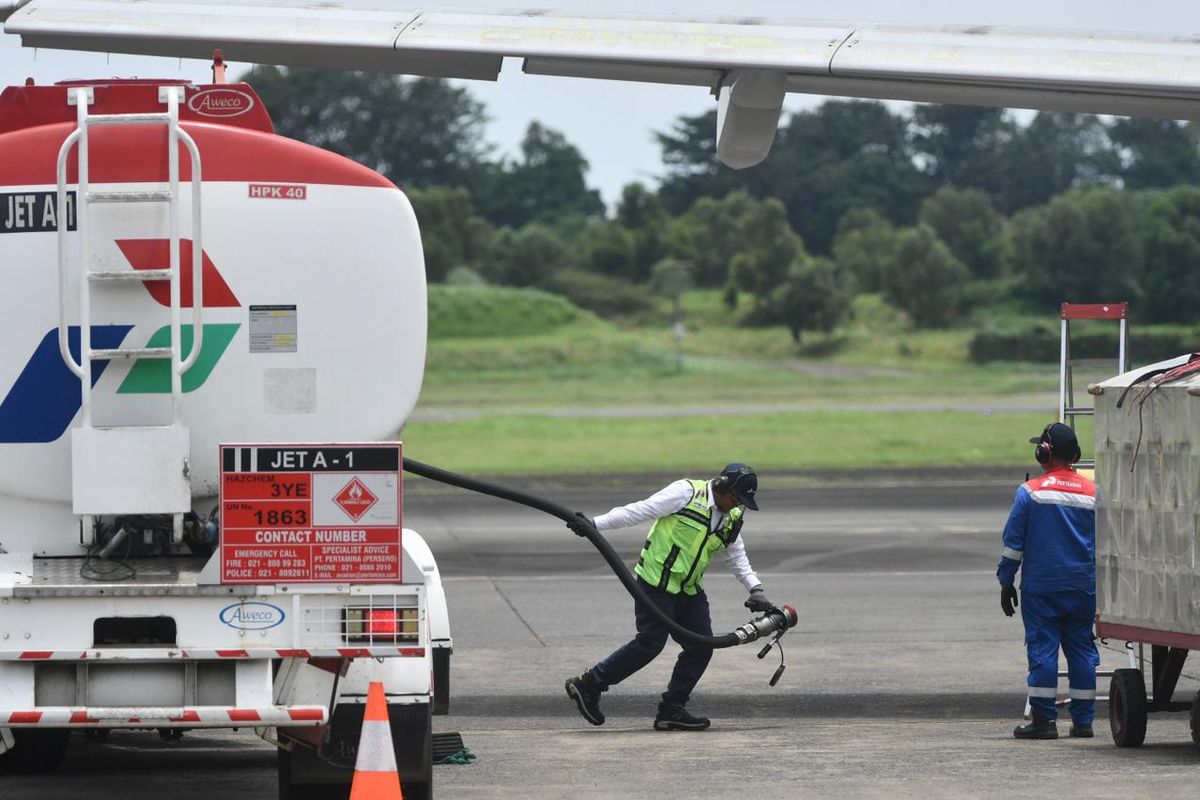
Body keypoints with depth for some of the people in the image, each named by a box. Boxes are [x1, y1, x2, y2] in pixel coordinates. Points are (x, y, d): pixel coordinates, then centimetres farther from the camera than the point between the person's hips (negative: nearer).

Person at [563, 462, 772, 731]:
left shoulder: (731, 518, 10)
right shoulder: (687, 493, -12)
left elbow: (737, 558, 19)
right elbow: (639, 511, -13)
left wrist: (756, 589, 3)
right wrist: (595, 524, -19)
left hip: (689, 589, 8)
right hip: (657, 584, -8)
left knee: (701, 647, 0)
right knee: (649, 644, -11)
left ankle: (672, 709, 8)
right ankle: (588, 686, 1)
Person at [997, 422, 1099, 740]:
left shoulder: (1031, 492, -7)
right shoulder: (1093, 493, 4)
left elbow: (1013, 541, -5)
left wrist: (1006, 581, 3)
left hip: (1041, 586, -3)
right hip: (1083, 588, 3)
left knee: (1042, 649, -1)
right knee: (1081, 648, 8)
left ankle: (1044, 719, -4)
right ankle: (1083, 720, 8)